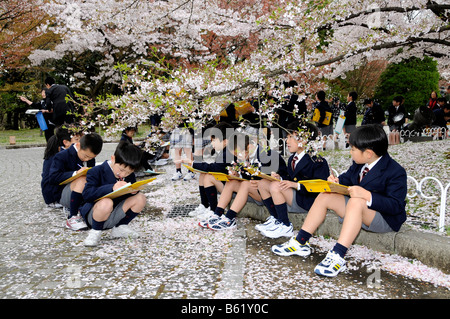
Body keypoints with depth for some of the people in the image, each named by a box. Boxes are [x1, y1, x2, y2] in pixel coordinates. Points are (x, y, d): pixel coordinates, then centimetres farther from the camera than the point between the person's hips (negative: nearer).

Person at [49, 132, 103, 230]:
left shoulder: (90, 159, 11)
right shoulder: (62, 156, -7)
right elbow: (52, 177, -15)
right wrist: (75, 173, -26)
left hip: (85, 196, 6)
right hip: (63, 194, -6)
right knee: (82, 179, -36)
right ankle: (72, 218, -34)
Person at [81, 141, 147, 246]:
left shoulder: (130, 176, 4)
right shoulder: (97, 172, -15)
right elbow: (86, 194, -26)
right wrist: (112, 188, -39)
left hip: (114, 217, 5)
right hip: (92, 216, -5)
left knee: (140, 198, -13)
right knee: (106, 203, -39)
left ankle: (120, 228, 3)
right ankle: (95, 232, -10)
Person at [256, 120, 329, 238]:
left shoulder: (317, 161, -13)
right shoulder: (292, 159, 14)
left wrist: (296, 185, -27)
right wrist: (280, 179, -3)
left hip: (308, 201, -9)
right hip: (294, 195, 9)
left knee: (275, 186, -28)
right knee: (263, 183, 3)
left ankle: (286, 227, -17)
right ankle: (275, 218, 5)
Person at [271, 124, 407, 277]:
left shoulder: (396, 172, -21)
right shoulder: (359, 163, 0)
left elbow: (396, 206, -26)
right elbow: (348, 177, 17)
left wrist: (367, 195, -37)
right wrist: (337, 181, -7)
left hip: (385, 219, -8)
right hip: (357, 210, 8)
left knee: (356, 202, -37)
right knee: (325, 196, -3)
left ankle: (338, 256, -43)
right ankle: (300, 243, -4)